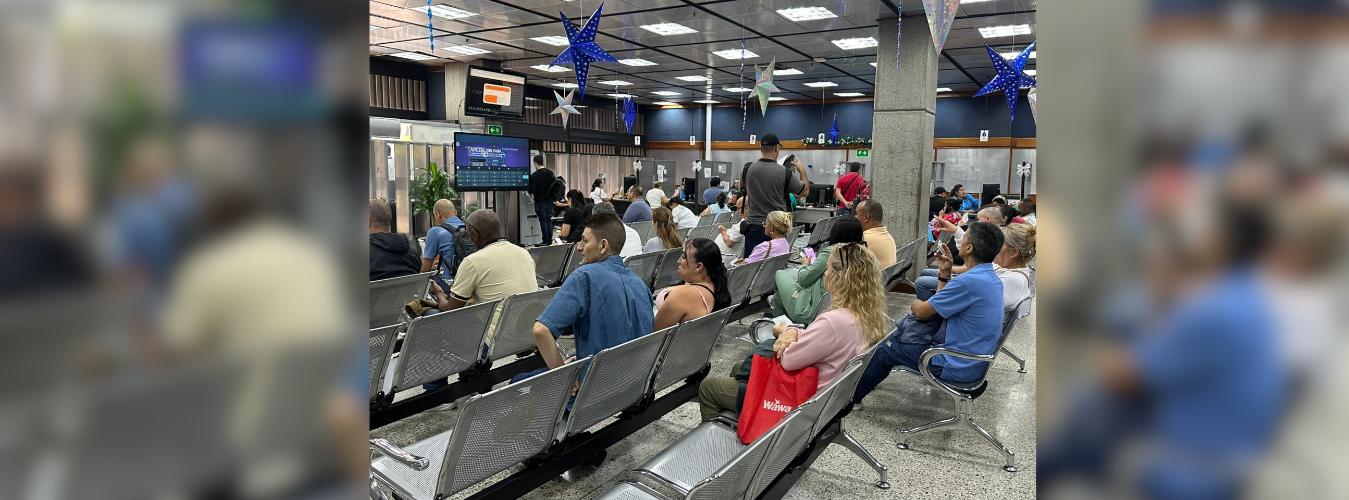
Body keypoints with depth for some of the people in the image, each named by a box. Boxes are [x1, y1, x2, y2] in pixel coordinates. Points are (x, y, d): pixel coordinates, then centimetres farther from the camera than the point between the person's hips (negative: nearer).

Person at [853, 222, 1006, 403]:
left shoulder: (969, 281, -28)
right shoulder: (990, 278, 4)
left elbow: (921, 311, -16)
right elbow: (941, 305, 10)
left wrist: (915, 304, 6)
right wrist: (944, 273, 2)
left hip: (957, 368, -9)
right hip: (974, 361, 9)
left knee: (886, 349, 6)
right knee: (896, 337, 21)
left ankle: (852, 395, 25)